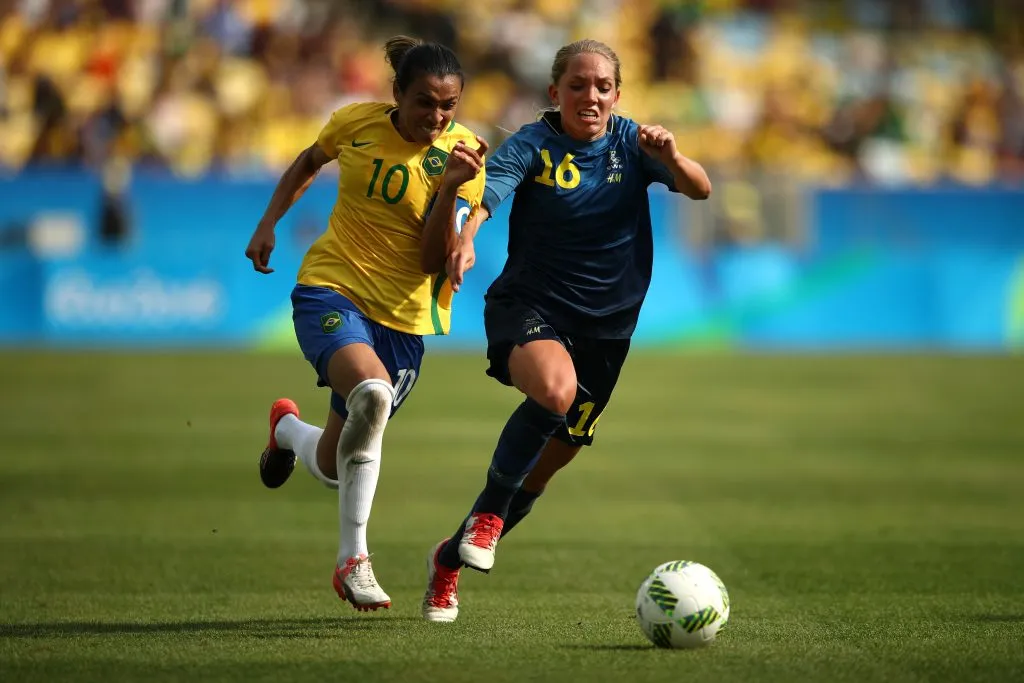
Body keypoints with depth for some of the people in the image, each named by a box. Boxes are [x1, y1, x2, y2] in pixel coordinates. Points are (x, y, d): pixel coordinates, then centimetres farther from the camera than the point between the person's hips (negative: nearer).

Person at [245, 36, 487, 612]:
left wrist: (451, 187, -26)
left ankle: (289, 428, 45)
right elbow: (312, 160, 19)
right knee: (371, 391, -34)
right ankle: (354, 558, -24)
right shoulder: (357, 123, -6)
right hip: (332, 289, -2)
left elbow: (432, 259, -14)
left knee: (335, 466, 6)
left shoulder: (463, 154, -8)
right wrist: (270, 222, 14)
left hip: (404, 315, 2)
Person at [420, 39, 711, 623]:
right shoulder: (533, 145, -9)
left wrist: (670, 157, -35)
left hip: (607, 321, 4)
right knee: (555, 386, -37)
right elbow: (486, 192, -27)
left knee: (548, 463, 8)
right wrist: (466, 239, -49)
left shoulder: (631, 143, -1)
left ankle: (453, 559, 30)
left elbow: (701, 189, -13)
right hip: (529, 306, -4)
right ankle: (489, 511, -17)